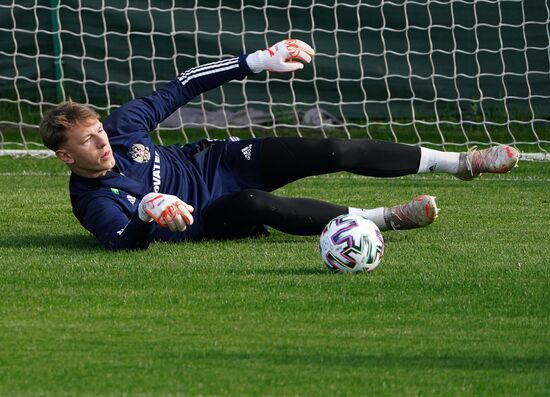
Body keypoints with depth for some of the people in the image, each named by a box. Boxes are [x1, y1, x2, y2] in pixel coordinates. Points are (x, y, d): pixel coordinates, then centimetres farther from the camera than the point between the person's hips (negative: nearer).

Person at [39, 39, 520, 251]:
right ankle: (383, 217, -34)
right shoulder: (92, 202, -19)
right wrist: (147, 210, -56)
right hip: (209, 216, -5)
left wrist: (258, 61, -3)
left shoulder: (120, 126, -8)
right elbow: (127, 241, -34)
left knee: (336, 152, -9)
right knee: (254, 204, -40)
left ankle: (459, 162, 3)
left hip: (219, 161, 5)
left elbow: (181, 89, -1)